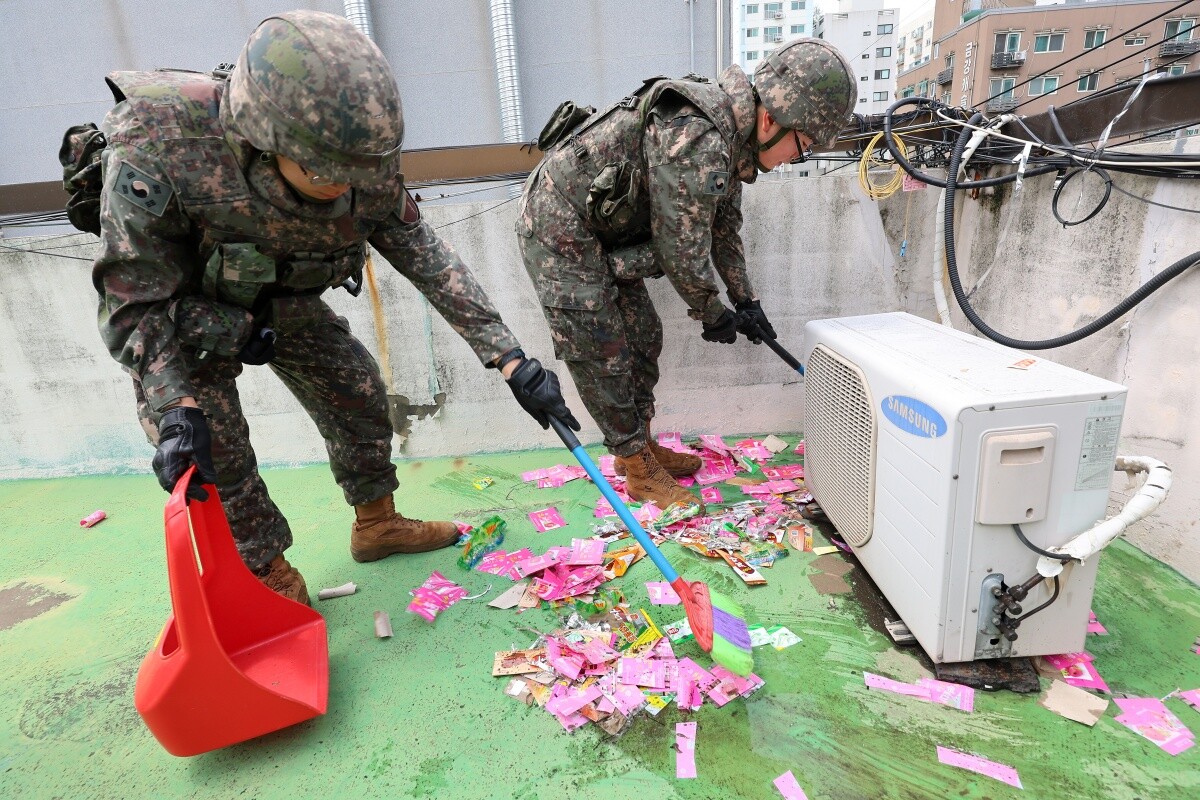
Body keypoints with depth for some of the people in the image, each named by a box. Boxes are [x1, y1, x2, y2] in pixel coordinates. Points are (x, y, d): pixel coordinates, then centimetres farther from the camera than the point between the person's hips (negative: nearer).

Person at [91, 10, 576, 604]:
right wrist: (176, 409, -37)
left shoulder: (366, 162, -28)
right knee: (213, 448, -8)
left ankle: (377, 524, 28)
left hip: (286, 301, 4)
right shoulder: (155, 155, -38)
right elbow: (133, 304, -25)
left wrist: (511, 361, -21)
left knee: (360, 396, 5)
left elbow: (426, 258, -19)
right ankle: (270, 576, 16)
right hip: (184, 310, -3)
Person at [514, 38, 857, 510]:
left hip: (602, 233, 10)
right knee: (604, 356, -4)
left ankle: (642, 445, 27)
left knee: (643, 337, 12)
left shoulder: (733, 136, 2)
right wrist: (712, 316, -5)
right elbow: (681, 250, -22)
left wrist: (746, 302, 17)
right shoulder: (697, 140, -30)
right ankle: (639, 471, 11)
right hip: (560, 231, -9)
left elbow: (724, 225, 14)